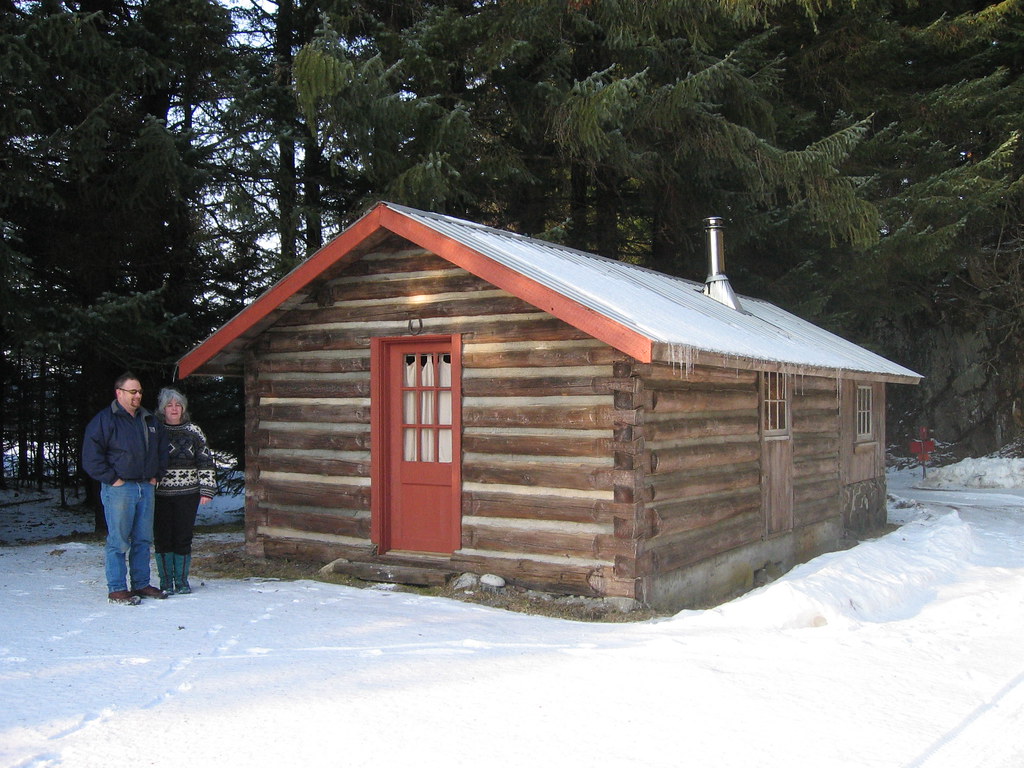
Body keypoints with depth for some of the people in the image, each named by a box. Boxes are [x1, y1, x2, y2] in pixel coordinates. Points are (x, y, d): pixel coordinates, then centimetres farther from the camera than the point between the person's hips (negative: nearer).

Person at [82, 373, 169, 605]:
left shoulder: (149, 420, 16)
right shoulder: (104, 420, -4)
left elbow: (162, 450, 27)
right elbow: (91, 457, -9)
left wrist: (156, 475, 16)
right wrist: (112, 479, -12)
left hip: (146, 488, 6)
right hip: (119, 489, -6)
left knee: (143, 540, 10)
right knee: (119, 541, -4)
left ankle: (141, 584, 19)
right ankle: (116, 589, 2)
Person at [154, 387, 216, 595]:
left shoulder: (193, 432, 6)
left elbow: (206, 462, 7)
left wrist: (206, 490, 0)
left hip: (187, 494, 0)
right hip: (160, 495, 0)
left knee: (184, 538, 2)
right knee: (163, 538, 2)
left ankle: (182, 581, 14)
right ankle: (166, 582, 13)